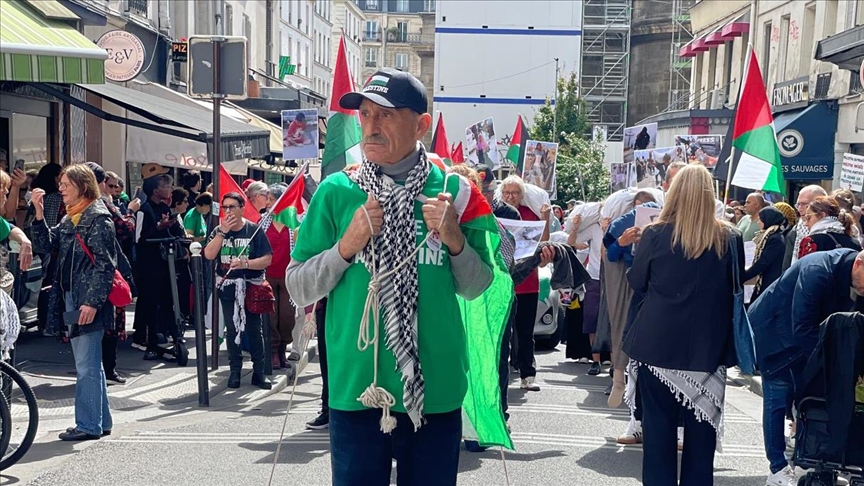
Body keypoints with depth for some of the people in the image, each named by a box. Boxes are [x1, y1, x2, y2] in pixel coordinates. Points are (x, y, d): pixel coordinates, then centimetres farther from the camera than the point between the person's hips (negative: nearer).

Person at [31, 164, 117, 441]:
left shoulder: (98, 218, -10)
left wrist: (92, 302, -20)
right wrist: (39, 215, 0)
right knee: (90, 364, 14)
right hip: (71, 300, 9)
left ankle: (88, 425, 2)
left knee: (86, 366, -5)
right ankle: (101, 421, 22)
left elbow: (104, 264, -15)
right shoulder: (69, 219, 16)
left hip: (88, 303, -9)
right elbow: (46, 245, 11)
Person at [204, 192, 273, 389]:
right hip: (228, 287, 3)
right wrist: (223, 232, -15)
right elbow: (209, 255, -10)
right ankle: (235, 371, 17)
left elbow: (267, 259, -11)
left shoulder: (254, 230, -6)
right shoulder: (219, 231, 5)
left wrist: (245, 263, -24)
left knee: (254, 330, 1)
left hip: (251, 286, -3)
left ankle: (259, 372, 7)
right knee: (232, 330, 8)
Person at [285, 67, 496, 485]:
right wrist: (347, 245, -14)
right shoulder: (336, 191, -2)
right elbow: (298, 290, 0)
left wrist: (455, 239, -12)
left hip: (435, 390, 1)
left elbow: (475, 288, 5)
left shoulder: (451, 189, 0)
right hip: (356, 388, -1)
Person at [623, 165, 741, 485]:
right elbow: (736, 288, 7)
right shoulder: (730, 239, -5)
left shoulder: (655, 234, -9)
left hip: (659, 342, -1)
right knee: (701, 426, 12)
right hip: (708, 346, 1)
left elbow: (637, 282, 1)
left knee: (658, 423, 9)